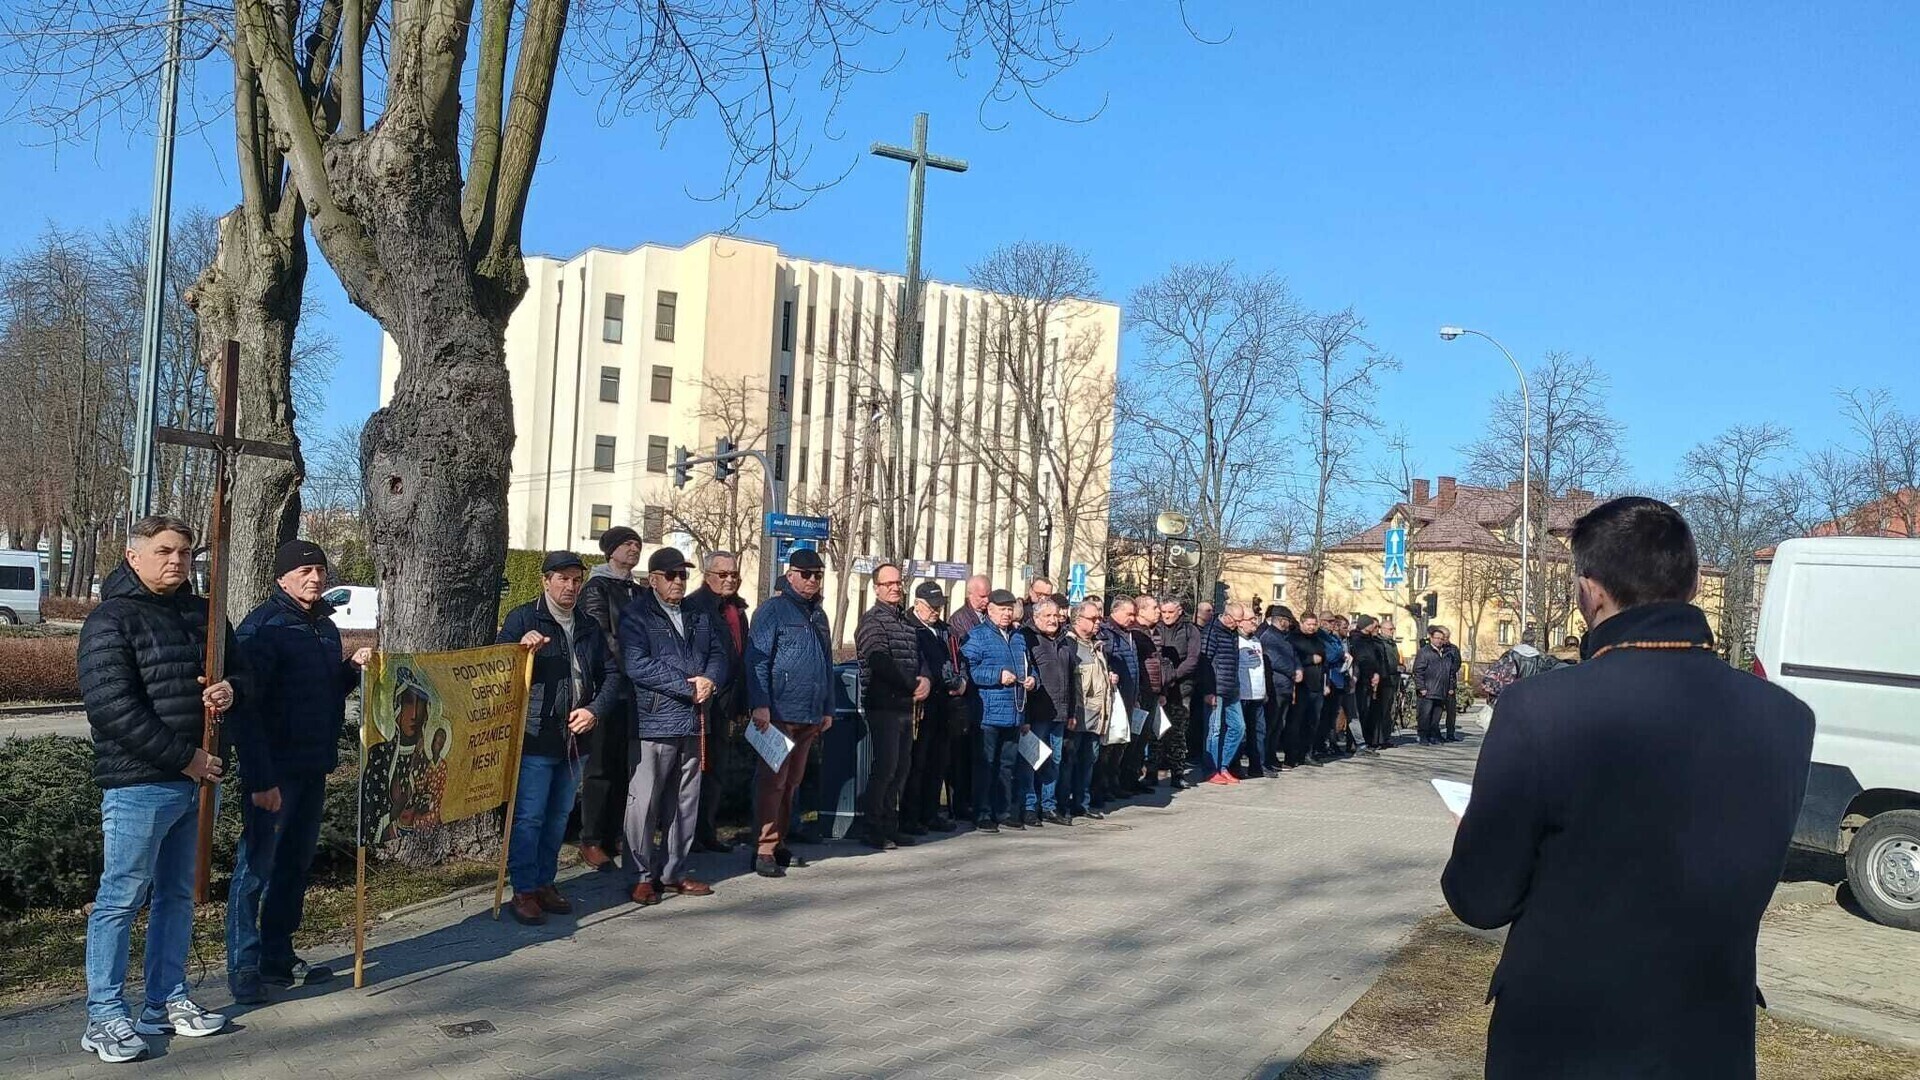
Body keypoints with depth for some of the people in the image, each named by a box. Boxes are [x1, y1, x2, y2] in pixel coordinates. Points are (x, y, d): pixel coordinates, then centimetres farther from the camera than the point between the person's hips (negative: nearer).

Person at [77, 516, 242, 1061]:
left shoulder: (202, 613, 12)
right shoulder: (111, 621, -9)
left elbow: (240, 667, 20)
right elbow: (113, 708, -17)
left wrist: (232, 689, -6)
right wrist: (185, 758, -17)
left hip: (195, 780, 7)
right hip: (139, 784, -7)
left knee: (176, 895, 15)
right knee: (121, 898, -1)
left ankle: (167, 1001, 26)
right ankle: (104, 1017, 8)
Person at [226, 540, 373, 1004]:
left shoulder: (324, 626, 13)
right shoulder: (263, 627, -13)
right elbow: (245, 705, -19)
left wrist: (352, 668, 3)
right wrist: (260, 778, -23)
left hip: (313, 769, 8)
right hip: (273, 772, -8)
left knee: (295, 864, 15)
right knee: (256, 868, -1)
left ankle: (279, 957, 26)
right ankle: (244, 966, 9)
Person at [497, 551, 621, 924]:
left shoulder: (589, 627, 15)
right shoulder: (523, 619, -1)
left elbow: (611, 675, 15)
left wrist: (595, 710, -1)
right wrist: (520, 647, -26)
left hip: (575, 738, 6)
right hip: (535, 737, -6)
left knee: (558, 816, 14)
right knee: (529, 817, -4)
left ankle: (545, 883, 25)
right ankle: (524, 891, 5)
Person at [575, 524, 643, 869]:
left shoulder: (637, 591, 18)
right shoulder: (597, 587, -3)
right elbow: (601, 637, -11)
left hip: (633, 689, 7)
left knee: (623, 766, 8)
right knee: (601, 766, -4)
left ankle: (612, 836, 15)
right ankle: (591, 841, 2)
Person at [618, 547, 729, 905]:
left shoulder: (700, 616, 16)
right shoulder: (636, 615, -5)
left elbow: (719, 654, 14)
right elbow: (637, 666, -16)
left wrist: (711, 681, -10)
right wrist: (689, 687, -16)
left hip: (694, 723, 7)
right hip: (654, 723, -6)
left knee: (685, 803, 13)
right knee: (644, 803, -2)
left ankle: (674, 872, 23)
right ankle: (641, 877, 9)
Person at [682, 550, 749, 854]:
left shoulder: (738, 609, 16)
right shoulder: (693, 606, -9)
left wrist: (742, 705, 20)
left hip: (728, 704, 8)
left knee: (719, 769, 13)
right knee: (698, 767, -3)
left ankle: (706, 830, 22)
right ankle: (689, 833, 6)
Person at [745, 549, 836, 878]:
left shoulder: (818, 614, 18)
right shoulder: (773, 609, -5)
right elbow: (757, 660, -12)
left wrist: (827, 709, 20)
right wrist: (760, 705, -20)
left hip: (810, 716, 8)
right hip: (779, 713, -7)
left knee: (791, 783, 13)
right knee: (773, 782, -6)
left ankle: (778, 844, 23)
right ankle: (764, 850, -2)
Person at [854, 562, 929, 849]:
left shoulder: (906, 622, 19)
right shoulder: (872, 620, -6)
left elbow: (919, 659, 18)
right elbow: (882, 663, -16)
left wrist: (926, 680, -4)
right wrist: (914, 686, -10)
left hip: (906, 706, 8)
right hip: (884, 706, -8)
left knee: (901, 768, 9)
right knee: (885, 766, -11)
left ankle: (889, 827, 17)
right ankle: (871, 828, -3)